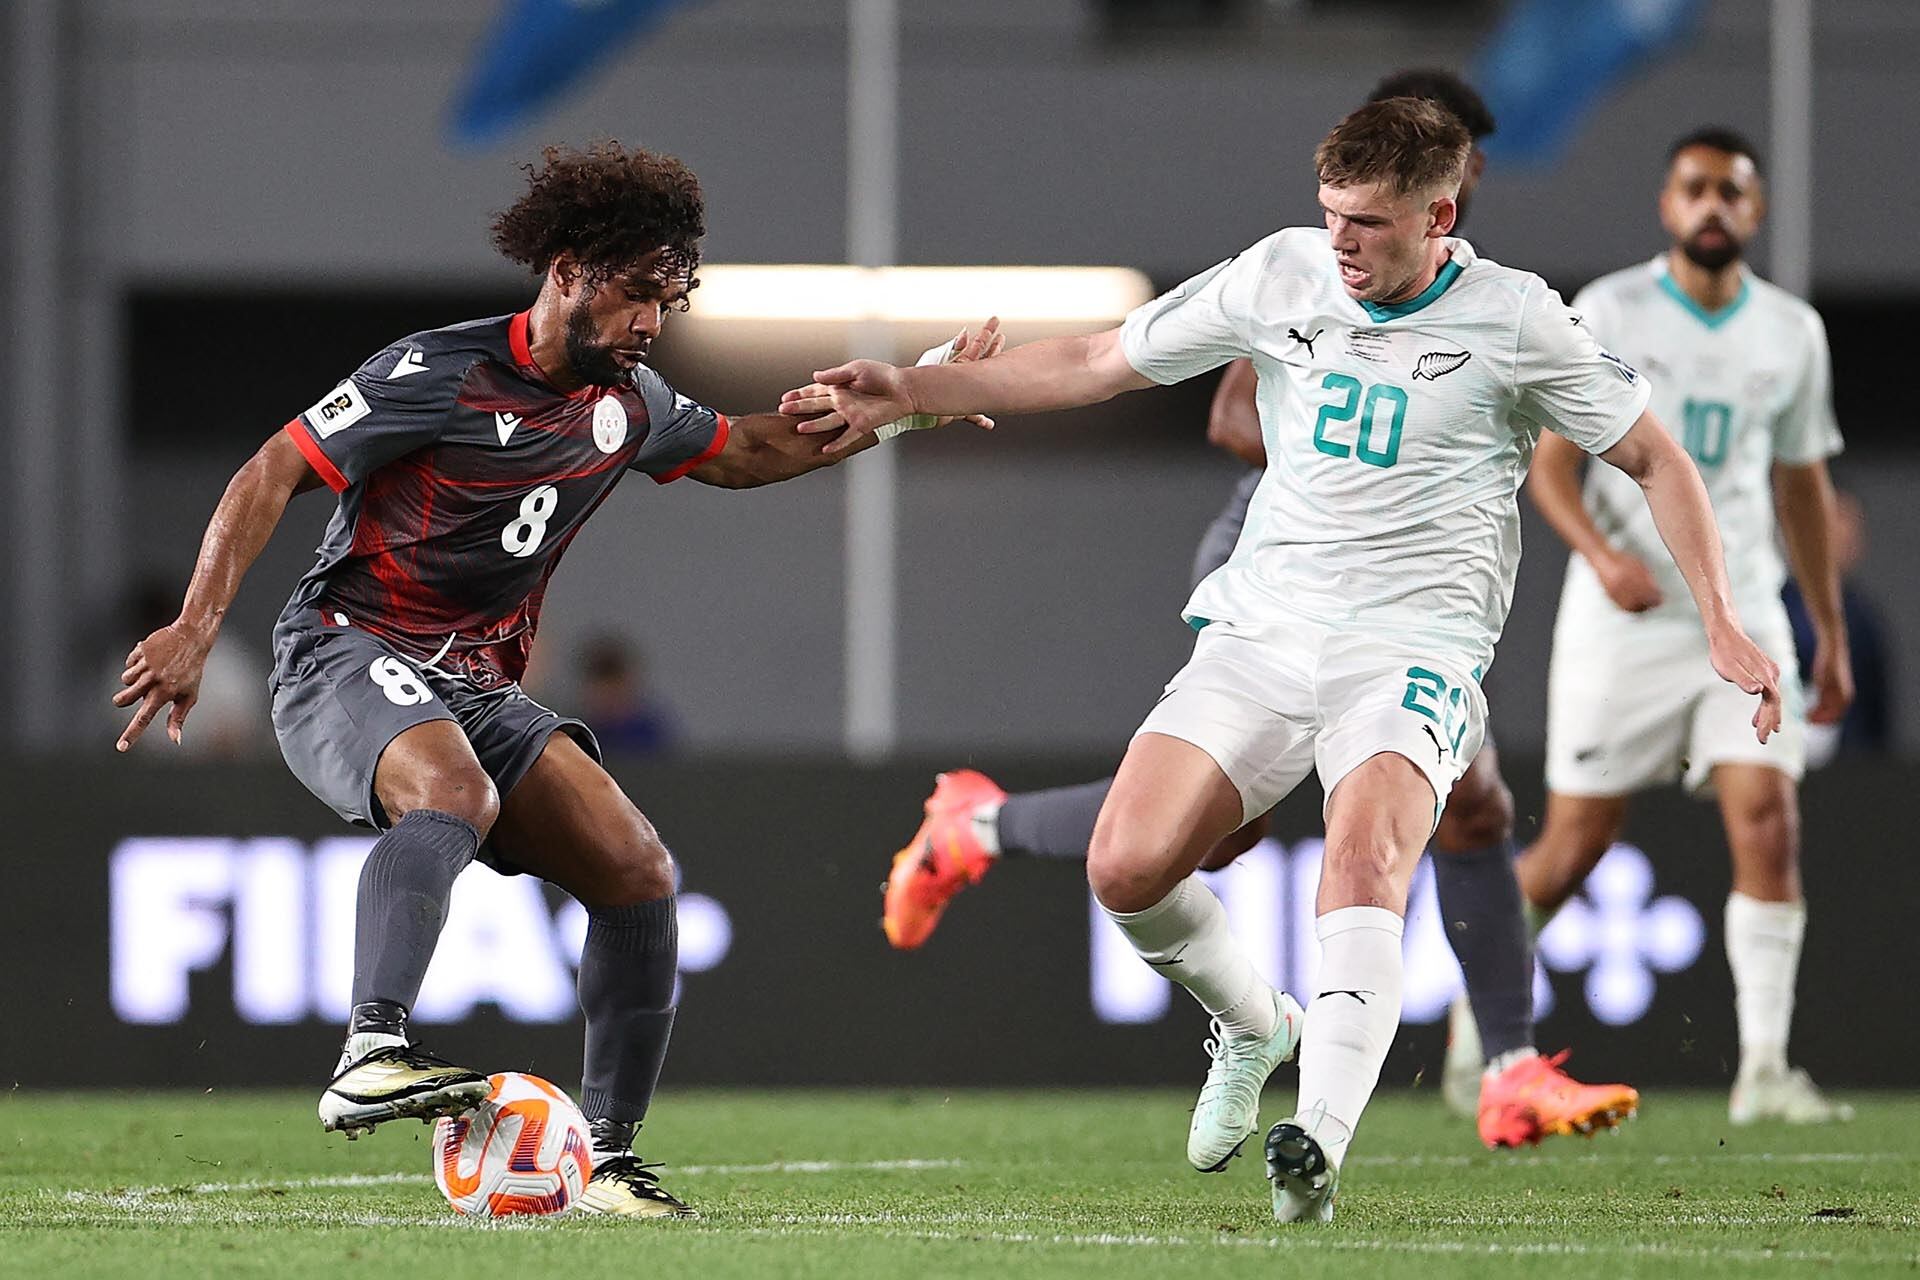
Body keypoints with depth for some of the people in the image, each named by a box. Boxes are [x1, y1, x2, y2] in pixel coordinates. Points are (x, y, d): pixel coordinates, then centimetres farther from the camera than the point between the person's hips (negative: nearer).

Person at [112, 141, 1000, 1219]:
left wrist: (909, 402, 20)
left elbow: (750, 452, 29)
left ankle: (608, 1159, -1)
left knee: (636, 868, -9)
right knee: (454, 796, -39)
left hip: (479, 687, 7)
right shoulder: (442, 374, -12)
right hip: (348, 656, -7)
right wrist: (197, 628, -22)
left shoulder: (628, 402, 10)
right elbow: (274, 474, -12)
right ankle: (371, 1058, -50)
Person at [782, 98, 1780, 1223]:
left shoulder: (1514, 319, -3)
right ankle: (1256, 1027, 17)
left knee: (1365, 856, -33)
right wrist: (911, 391, 7)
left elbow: (1656, 459, 7)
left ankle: (1321, 1142, -44)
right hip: (1262, 627, 4)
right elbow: (1093, 365, 13)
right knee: (1127, 868, -14)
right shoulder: (1282, 275, 5)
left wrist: (1722, 624, -2)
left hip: (1414, 651, -4)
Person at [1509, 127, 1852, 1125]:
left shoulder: (1791, 332, 8)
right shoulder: (1606, 314, -3)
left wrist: (1830, 631, 17)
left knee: (1769, 822, -14)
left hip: (1744, 613, 3)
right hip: (1621, 620, -3)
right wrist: (1602, 554, -22)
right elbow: (1547, 465, -4)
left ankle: (1763, 1070, -14)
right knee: (1573, 846, 1)